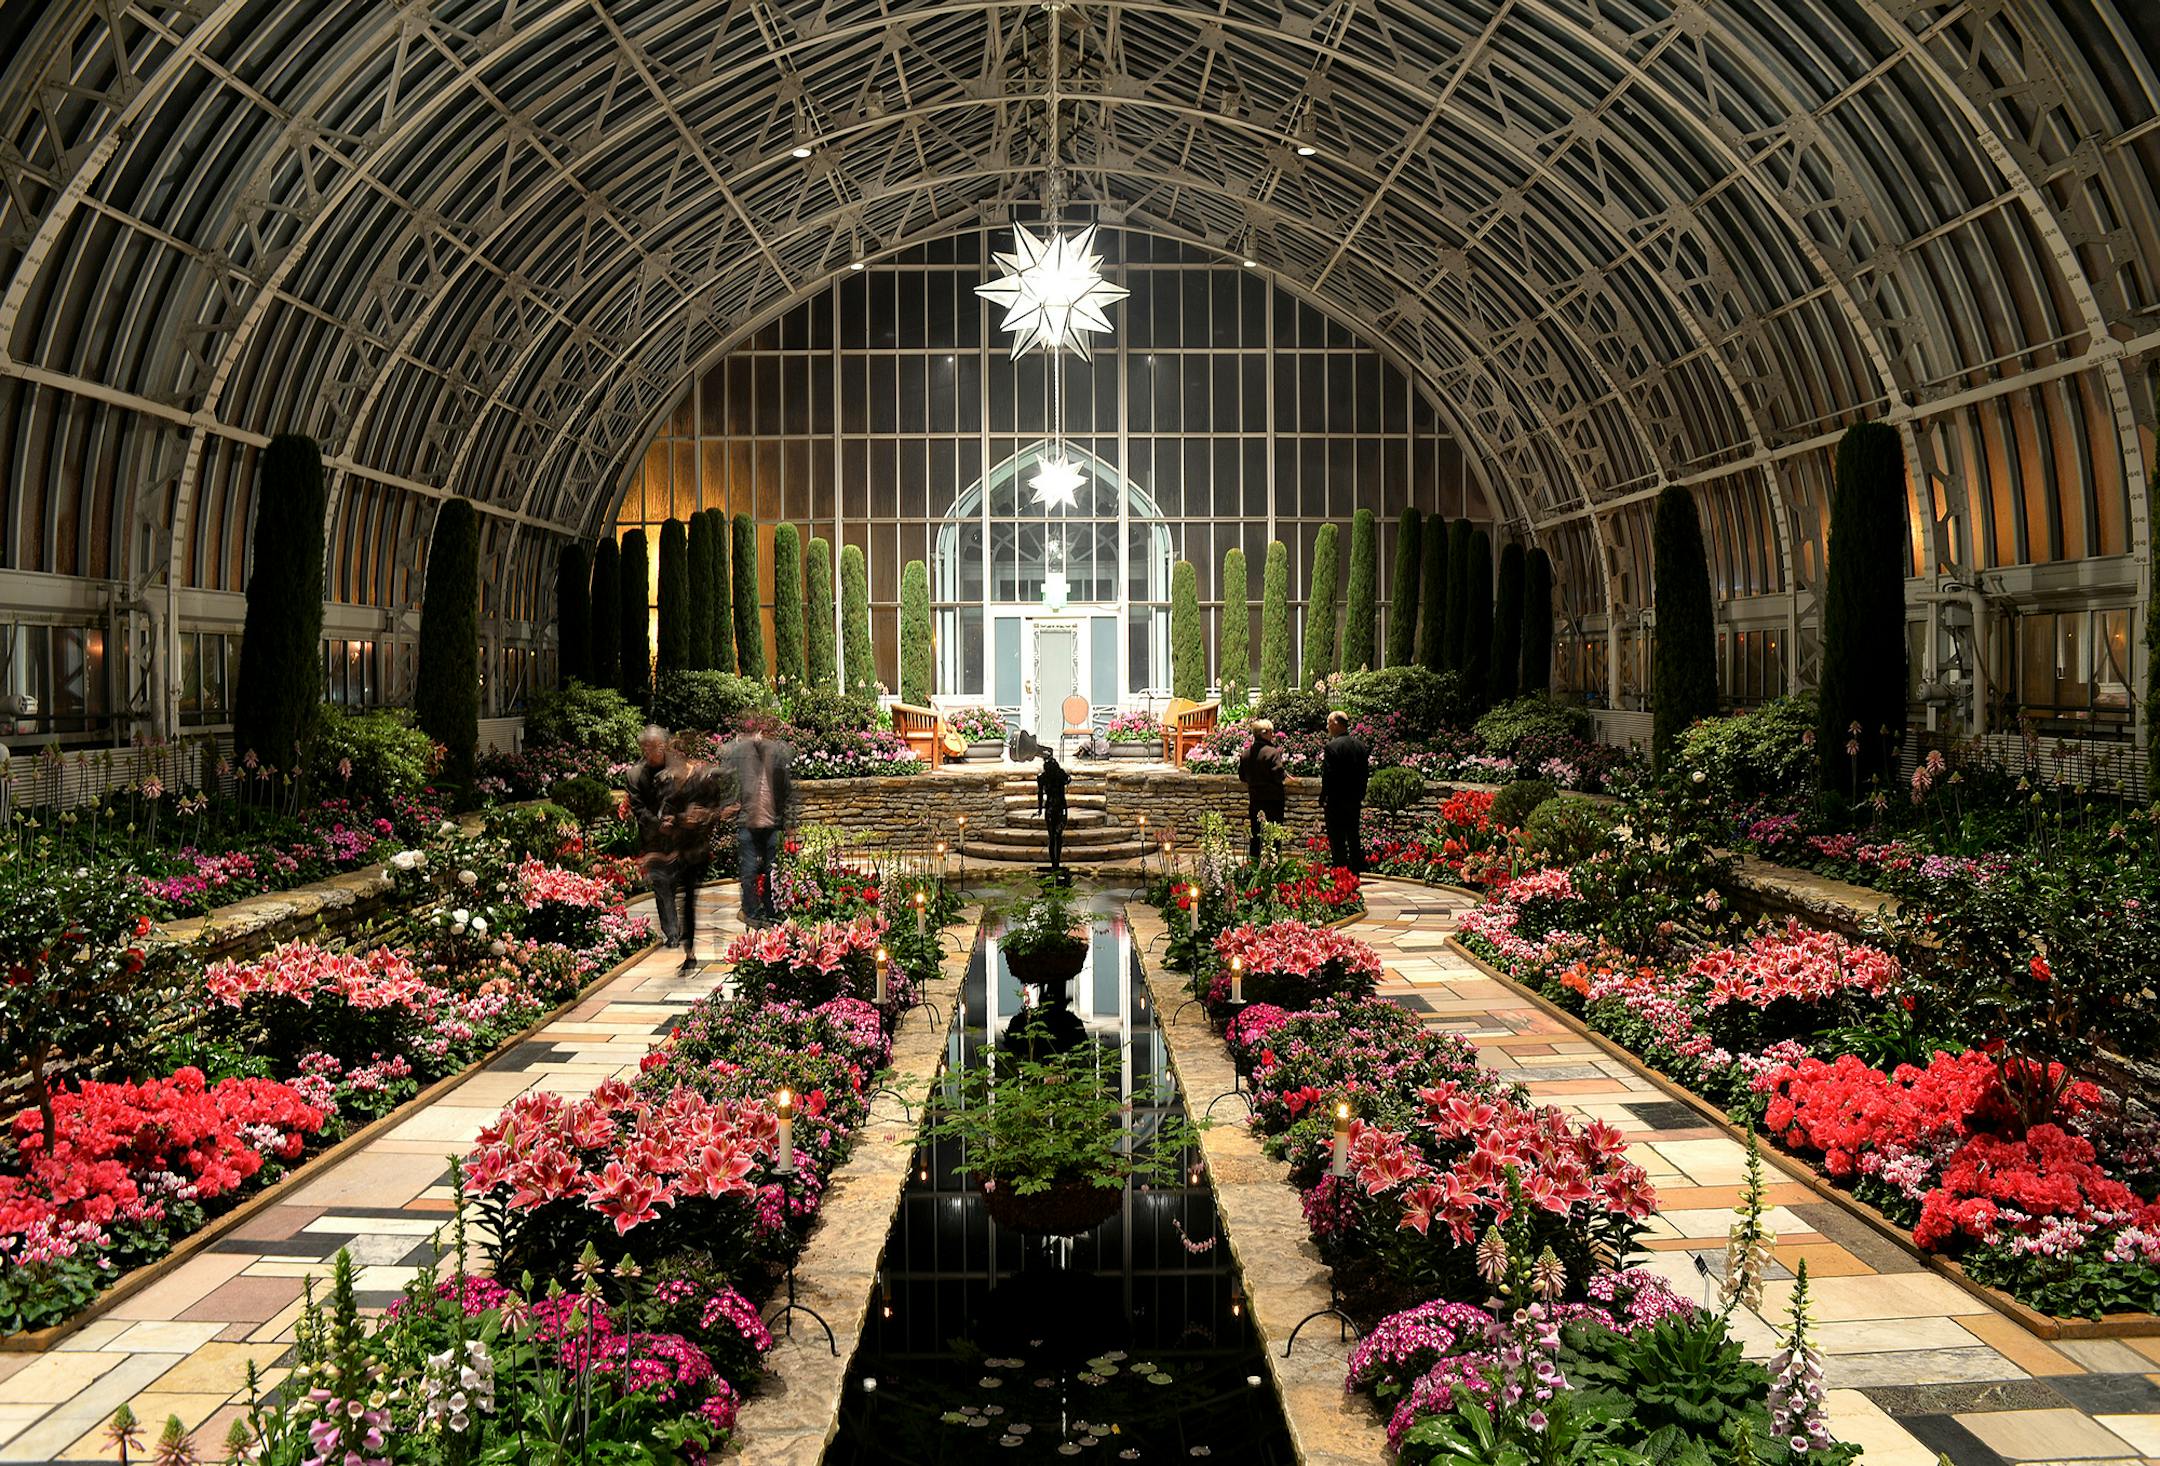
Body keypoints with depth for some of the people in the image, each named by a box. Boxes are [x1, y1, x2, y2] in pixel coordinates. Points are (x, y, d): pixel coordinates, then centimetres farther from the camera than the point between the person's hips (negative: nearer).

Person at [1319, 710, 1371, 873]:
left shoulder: (1332, 746, -15)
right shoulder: (1361, 745, 7)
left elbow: (1328, 776, -17)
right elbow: (1366, 774, 10)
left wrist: (1322, 800, -8)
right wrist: (1359, 795, 17)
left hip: (1336, 803, -7)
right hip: (1355, 801, 7)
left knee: (1337, 842, -2)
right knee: (1355, 840, 14)